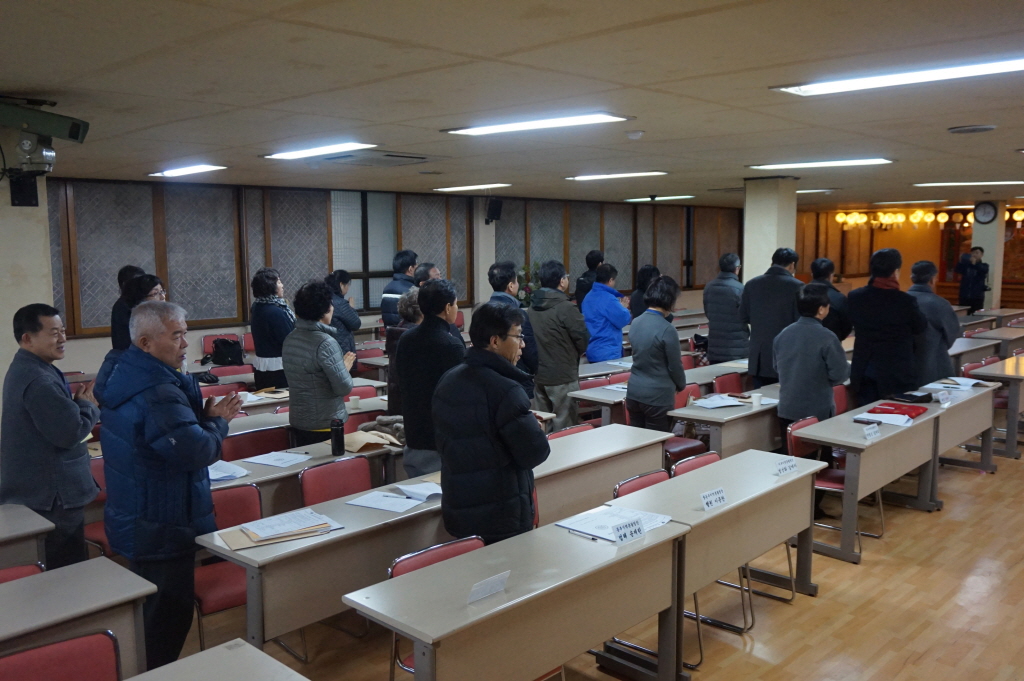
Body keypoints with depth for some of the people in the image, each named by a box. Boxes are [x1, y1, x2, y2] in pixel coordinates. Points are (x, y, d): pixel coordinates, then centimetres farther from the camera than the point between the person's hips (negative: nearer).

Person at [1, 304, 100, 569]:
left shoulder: (24, 369, 11)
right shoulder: (39, 380, -24)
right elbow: (69, 433, -27)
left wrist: (75, 401, 3)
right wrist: (88, 404, -10)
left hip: (41, 486, 11)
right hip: (54, 492, -11)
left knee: (59, 567, 21)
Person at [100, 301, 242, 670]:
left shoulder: (128, 375, 6)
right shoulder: (158, 394, -27)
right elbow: (198, 451, -31)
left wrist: (207, 415, -5)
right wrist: (218, 421, -12)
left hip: (135, 521, 11)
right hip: (161, 528, -11)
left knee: (154, 613, 25)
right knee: (169, 618, 4)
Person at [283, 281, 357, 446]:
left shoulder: (289, 339, 4)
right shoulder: (326, 343, -20)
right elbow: (344, 388, -21)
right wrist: (346, 367, -2)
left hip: (297, 422, 8)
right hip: (325, 426, -8)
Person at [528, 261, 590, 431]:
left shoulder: (531, 308, 6)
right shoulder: (566, 308, -16)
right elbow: (583, 341, -12)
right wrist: (574, 354, 7)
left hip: (538, 377, 7)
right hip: (563, 377, -7)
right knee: (563, 427, 1)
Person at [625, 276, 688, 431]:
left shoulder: (636, 323, 3)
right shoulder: (667, 329, -18)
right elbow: (675, 366, -10)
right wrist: (681, 385, 12)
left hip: (633, 393, 7)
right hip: (657, 396, -7)